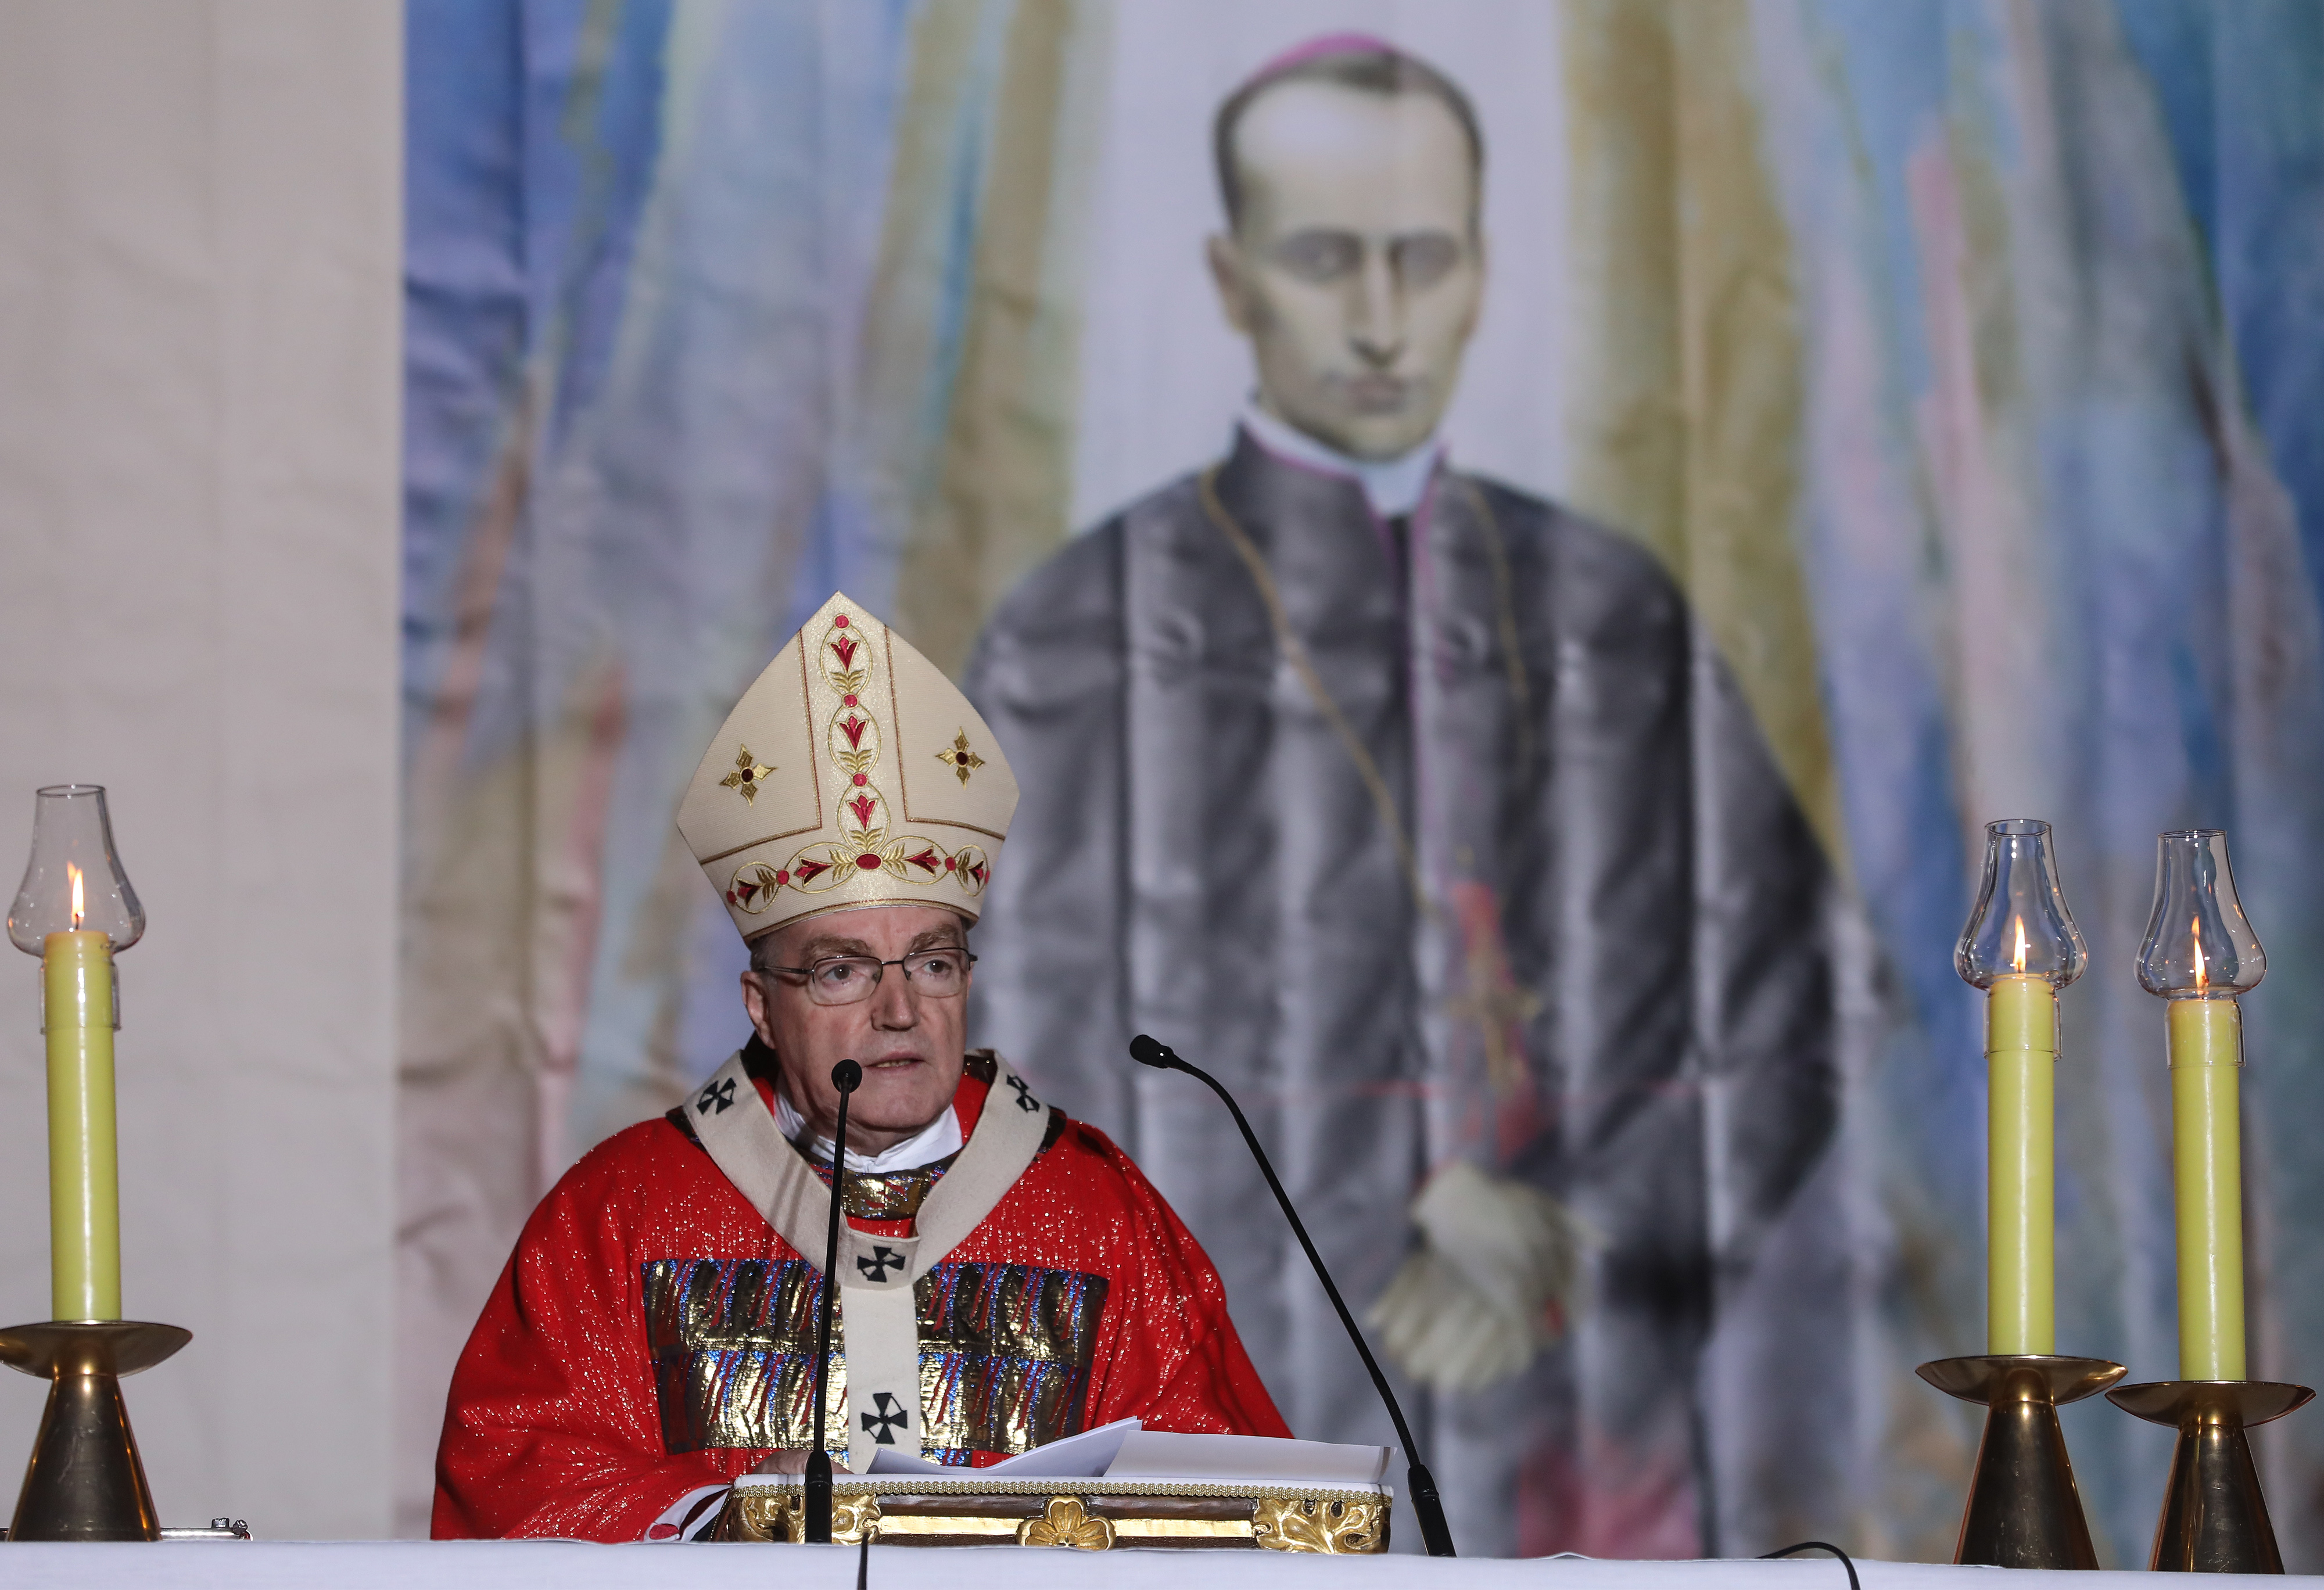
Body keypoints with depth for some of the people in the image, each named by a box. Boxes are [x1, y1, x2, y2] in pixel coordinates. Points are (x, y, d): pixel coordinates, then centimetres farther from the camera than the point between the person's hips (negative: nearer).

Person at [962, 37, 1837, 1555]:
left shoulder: (1621, 620, 9)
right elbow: (1047, 1073, -7)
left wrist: (1569, 1245, -12)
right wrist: (1411, 1206, -12)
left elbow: (1778, 1037, 5)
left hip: (1575, 1457, 4)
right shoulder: (1084, 643, -2)